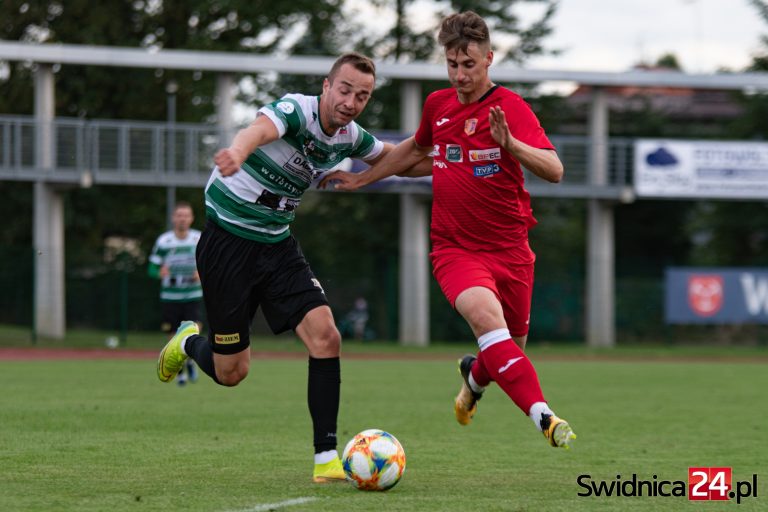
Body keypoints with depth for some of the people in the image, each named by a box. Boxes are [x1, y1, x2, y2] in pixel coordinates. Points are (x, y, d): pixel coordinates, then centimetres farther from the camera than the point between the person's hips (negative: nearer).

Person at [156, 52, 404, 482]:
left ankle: (327, 457, -10)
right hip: (229, 240, -6)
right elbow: (262, 128, -49)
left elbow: (392, 156, 25)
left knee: (325, 336, -15)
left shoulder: (350, 136, 0)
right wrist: (238, 152, -70)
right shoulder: (296, 109, -23)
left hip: (278, 244, 6)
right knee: (231, 372, 2)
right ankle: (189, 344, 39)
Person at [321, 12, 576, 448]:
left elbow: (554, 170, -20)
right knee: (485, 315, -29)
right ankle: (543, 416, -37)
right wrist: (362, 178, 31)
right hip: (454, 248, 1)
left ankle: (475, 375, 49)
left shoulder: (511, 107, -8)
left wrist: (511, 144, -36)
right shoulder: (438, 105, 6)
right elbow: (416, 148, 29)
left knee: (511, 346, 11)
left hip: (510, 248, -1)